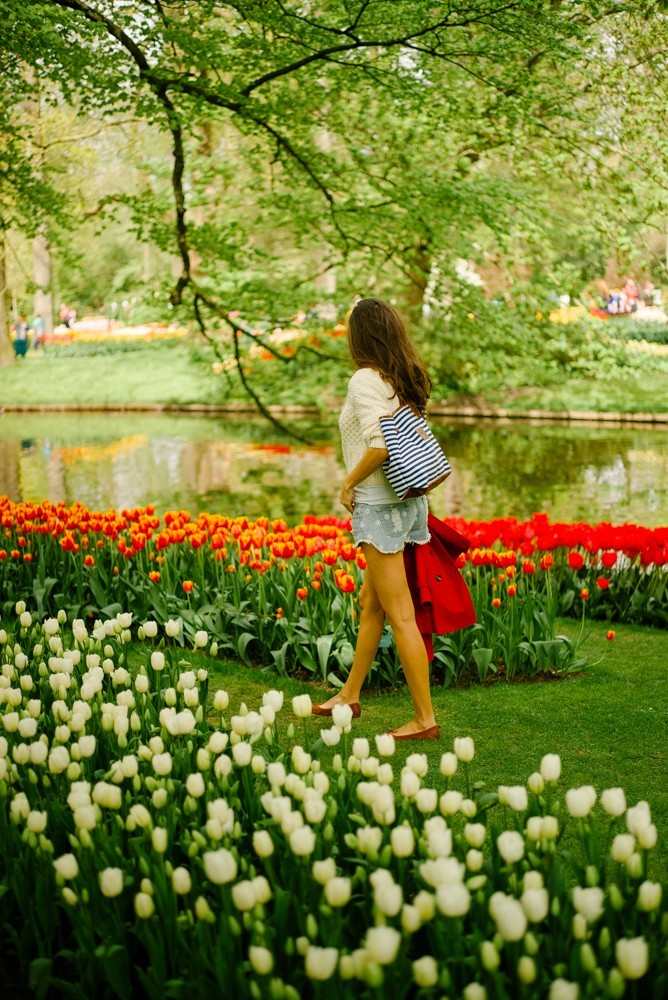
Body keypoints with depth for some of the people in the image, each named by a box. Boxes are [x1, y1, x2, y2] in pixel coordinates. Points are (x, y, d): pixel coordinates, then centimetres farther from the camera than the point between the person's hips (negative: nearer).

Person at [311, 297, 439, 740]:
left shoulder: (366, 380, -15)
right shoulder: (405, 379, 9)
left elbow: (379, 445, -26)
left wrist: (348, 483, -12)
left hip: (380, 504, -9)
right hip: (408, 499, 9)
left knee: (400, 615, -3)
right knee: (371, 602, 20)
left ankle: (425, 718, 2)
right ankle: (350, 695, 34)